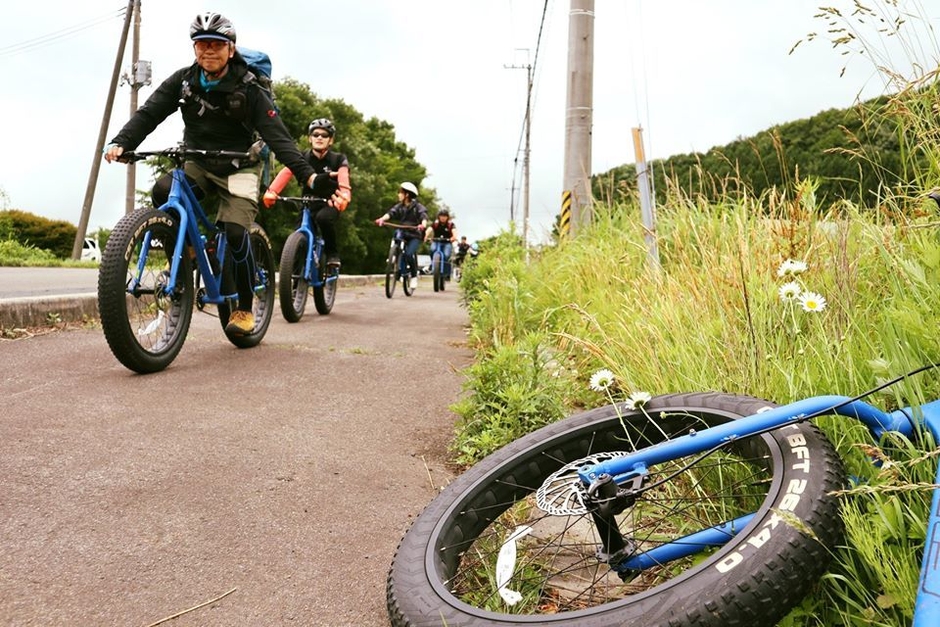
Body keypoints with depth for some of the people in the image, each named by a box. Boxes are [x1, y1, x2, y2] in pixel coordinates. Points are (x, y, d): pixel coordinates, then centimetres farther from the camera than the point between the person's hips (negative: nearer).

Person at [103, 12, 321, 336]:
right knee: (163, 191, -27)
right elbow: (148, 114, -12)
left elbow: (277, 136, -21)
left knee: (234, 232, -21)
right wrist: (121, 143, -31)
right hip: (198, 165, 3)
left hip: (238, 169, -3)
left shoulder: (249, 90, -14)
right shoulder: (182, 81, -5)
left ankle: (245, 308, -3)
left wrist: (307, 174, -35)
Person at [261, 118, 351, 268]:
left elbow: (343, 181, -28)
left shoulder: (338, 160, -8)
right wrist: (271, 192, -40)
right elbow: (285, 173, -21)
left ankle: (332, 253, -15)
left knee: (323, 217, -36)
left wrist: (343, 198, -51)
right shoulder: (302, 158, -3)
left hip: (329, 204, -3)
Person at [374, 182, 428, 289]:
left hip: (415, 236, -4)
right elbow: (391, 212, -10)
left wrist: (423, 224, -46)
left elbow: (424, 216, -22)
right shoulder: (399, 206, 6)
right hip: (403, 233, 4)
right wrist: (382, 219, -32)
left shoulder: (418, 207, -6)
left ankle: (414, 276, -5)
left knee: (409, 253, -23)